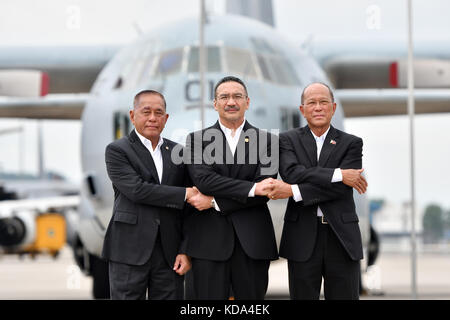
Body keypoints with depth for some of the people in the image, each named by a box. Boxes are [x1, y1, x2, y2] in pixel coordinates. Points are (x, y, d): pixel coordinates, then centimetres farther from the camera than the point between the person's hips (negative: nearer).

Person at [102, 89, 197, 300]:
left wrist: (186, 251, 2)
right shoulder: (117, 150, 1)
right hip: (129, 251, -3)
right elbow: (136, 190, -14)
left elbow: (188, 209, 11)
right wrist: (184, 194, -13)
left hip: (169, 252, 4)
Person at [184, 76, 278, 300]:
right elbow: (203, 179, -9)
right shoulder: (197, 139, 8)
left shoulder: (265, 141, 8)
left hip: (252, 241, 1)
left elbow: (264, 192, -4)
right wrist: (251, 188, -16)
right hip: (209, 240, 0)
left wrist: (214, 201, -10)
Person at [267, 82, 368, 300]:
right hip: (302, 239, 0)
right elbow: (292, 173, -13)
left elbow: (342, 188, -9)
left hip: (341, 238, 0)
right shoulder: (288, 140, 7)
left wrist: (293, 191, -16)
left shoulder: (351, 143, 6)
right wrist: (338, 174, -19)